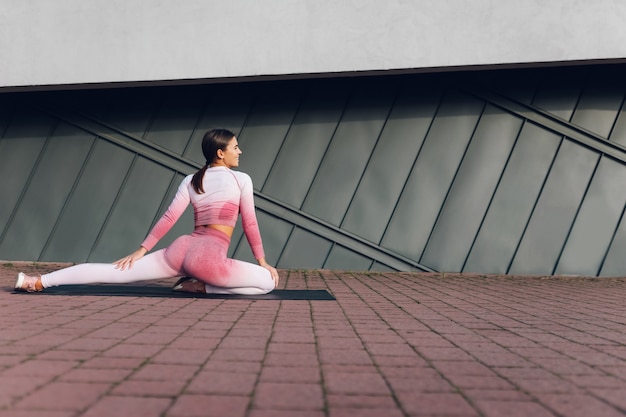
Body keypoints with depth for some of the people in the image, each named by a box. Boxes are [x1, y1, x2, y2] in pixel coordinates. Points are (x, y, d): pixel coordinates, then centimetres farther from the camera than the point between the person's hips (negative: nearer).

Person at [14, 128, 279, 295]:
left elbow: (168, 219, 11)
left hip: (180, 250, 6)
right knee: (268, 281, -1)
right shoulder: (242, 179, 3)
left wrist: (141, 250, 14)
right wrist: (262, 261, 13)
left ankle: (38, 281, 1)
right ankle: (201, 287, -4)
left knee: (114, 273, 7)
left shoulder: (190, 181, 17)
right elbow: (250, 224, 5)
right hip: (209, 257, -6)